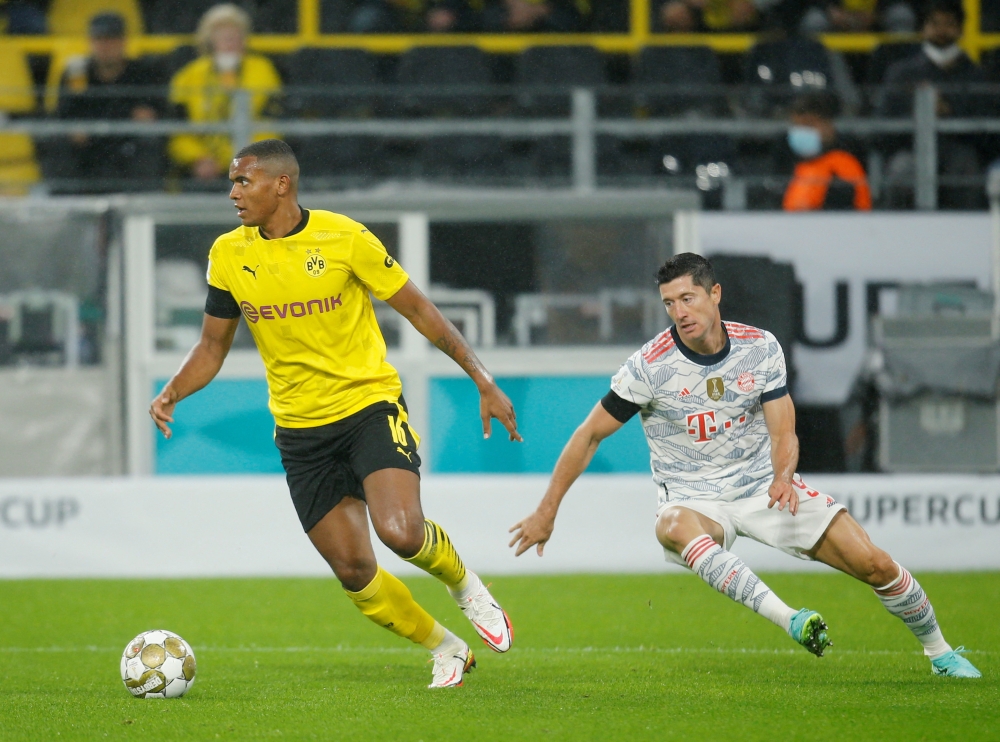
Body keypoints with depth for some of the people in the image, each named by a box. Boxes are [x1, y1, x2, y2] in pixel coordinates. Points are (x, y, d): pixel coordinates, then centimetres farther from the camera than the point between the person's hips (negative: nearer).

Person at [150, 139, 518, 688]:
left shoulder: (343, 238, -11)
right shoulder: (229, 254, 0)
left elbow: (418, 310, -3)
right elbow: (213, 344, 11)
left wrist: (483, 380, -4)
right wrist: (172, 393, -9)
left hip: (370, 404, -4)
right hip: (300, 429, 4)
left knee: (400, 531, -27)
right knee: (353, 572, 0)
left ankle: (464, 585, 7)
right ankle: (445, 650, 23)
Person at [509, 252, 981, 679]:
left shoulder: (760, 348, -4)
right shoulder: (650, 367, -13)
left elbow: (782, 433, -3)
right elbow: (590, 435, -5)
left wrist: (783, 476, -26)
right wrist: (546, 513, -6)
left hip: (764, 486, 3)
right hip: (694, 498, -3)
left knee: (875, 565, -8)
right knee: (675, 529, -42)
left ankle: (940, 653, 18)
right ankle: (789, 620, -53)